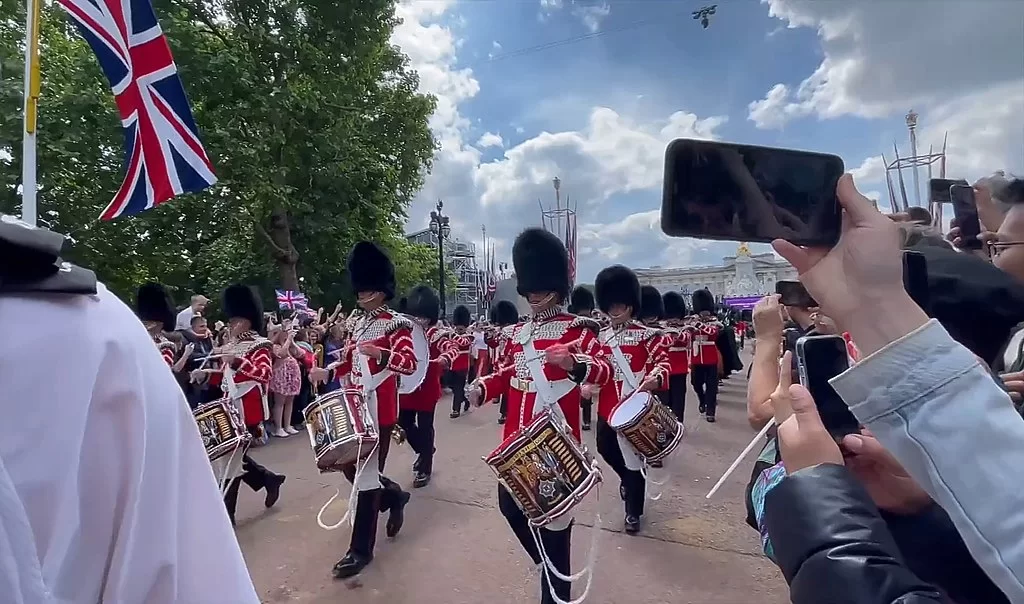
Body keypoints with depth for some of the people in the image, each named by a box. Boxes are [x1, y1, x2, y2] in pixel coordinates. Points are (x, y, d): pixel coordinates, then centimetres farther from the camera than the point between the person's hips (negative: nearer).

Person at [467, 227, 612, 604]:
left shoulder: (578, 328, -8)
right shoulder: (517, 332, 10)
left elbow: (604, 372, -20)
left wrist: (574, 363, -41)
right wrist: (482, 388, 0)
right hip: (516, 437, 7)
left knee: (554, 514, 4)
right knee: (510, 504, 16)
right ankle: (549, 565, 42)